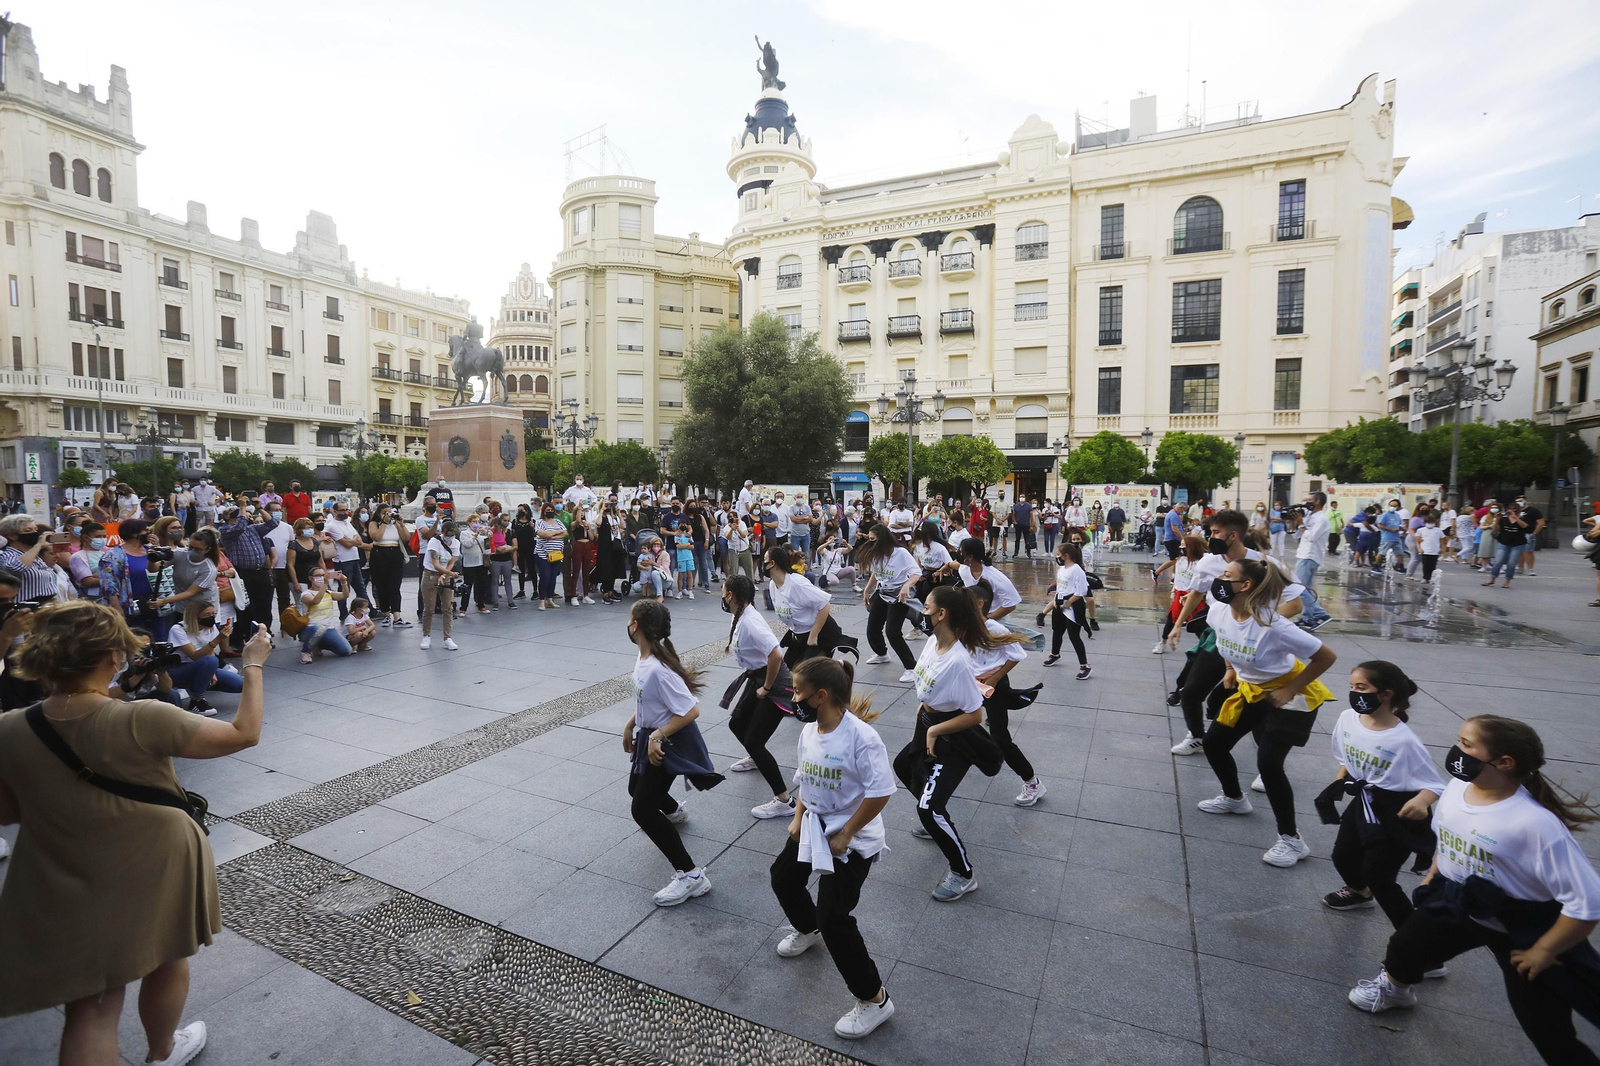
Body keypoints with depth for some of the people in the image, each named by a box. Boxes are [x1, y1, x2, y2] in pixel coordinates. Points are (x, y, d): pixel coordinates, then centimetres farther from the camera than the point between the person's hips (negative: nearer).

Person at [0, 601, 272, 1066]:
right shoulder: (142, 720, -28)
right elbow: (244, 733, -20)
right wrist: (253, 665, -11)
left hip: (66, 893, 3)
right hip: (155, 874, -2)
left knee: (90, 1008, 16)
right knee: (167, 962, 26)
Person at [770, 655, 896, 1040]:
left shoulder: (861, 736, -30)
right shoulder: (808, 731, -5)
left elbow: (880, 793, -27)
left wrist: (844, 836, -21)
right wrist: (798, 818, 2)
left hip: (853, 838, -8)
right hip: (813, 825, 9)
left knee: (834, 918, -8)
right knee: (783, 878, 24)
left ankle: (874, 1000, 13)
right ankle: (808, 930, 55)